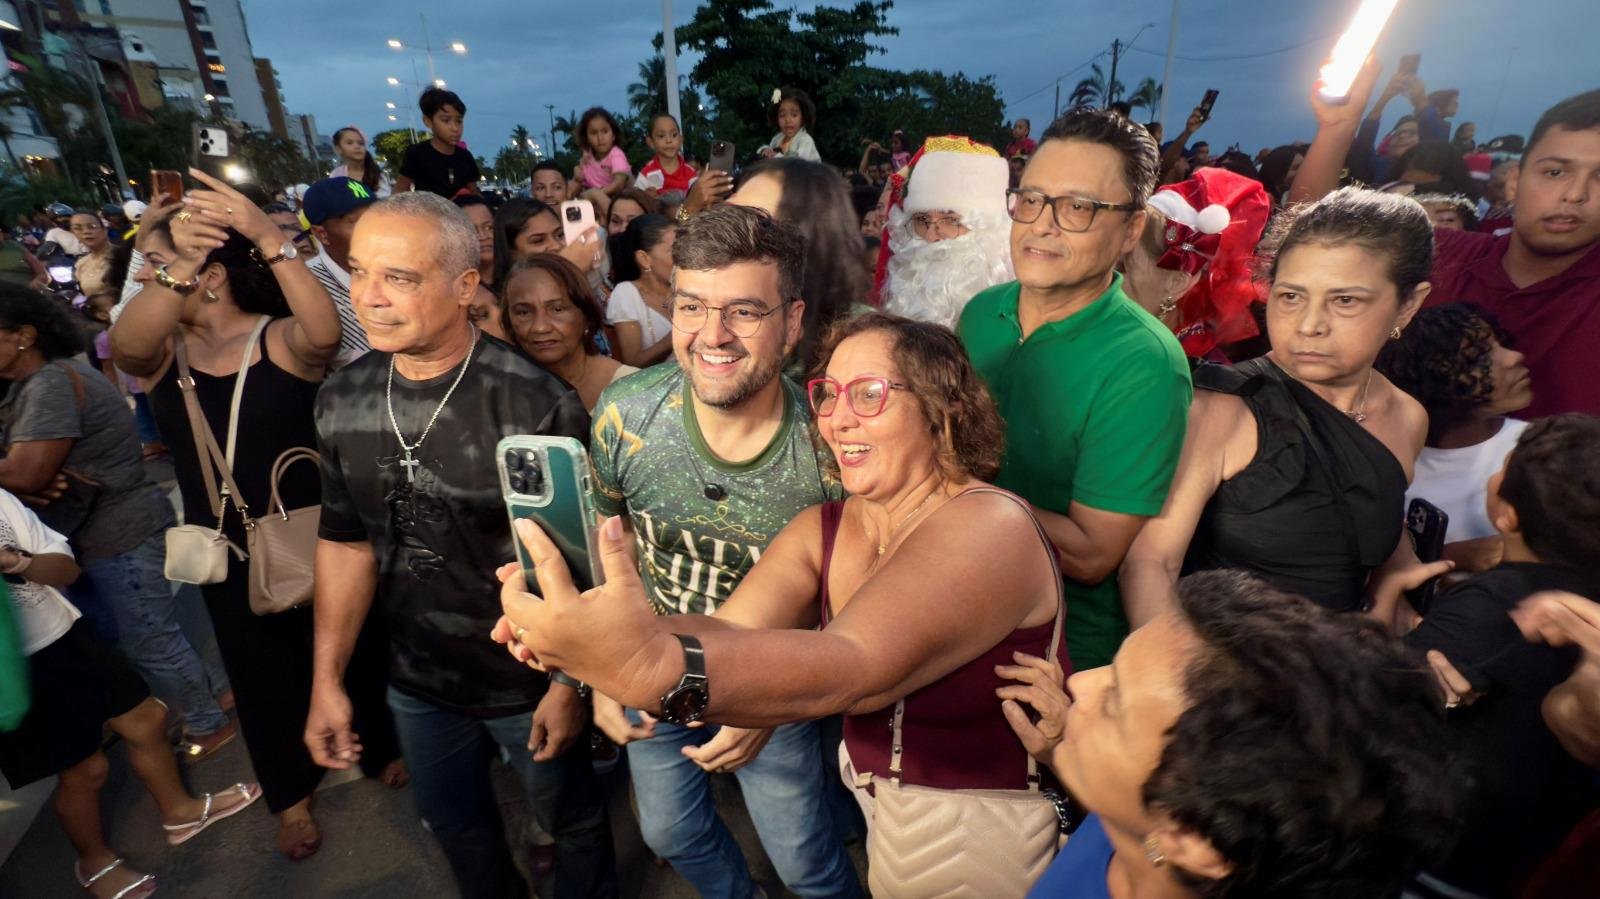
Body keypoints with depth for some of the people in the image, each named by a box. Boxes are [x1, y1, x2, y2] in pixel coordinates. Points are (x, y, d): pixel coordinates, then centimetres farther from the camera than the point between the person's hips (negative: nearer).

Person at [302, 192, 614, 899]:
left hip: (528, 681, -5)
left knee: (570, 819, 20)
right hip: (418, 681, 5)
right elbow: (346, 543, 3)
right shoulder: (341, 400, -7)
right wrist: (327, 679, 5)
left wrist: (568, 682, -12)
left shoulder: (536, 404, -25)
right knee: (453, 823, 28)